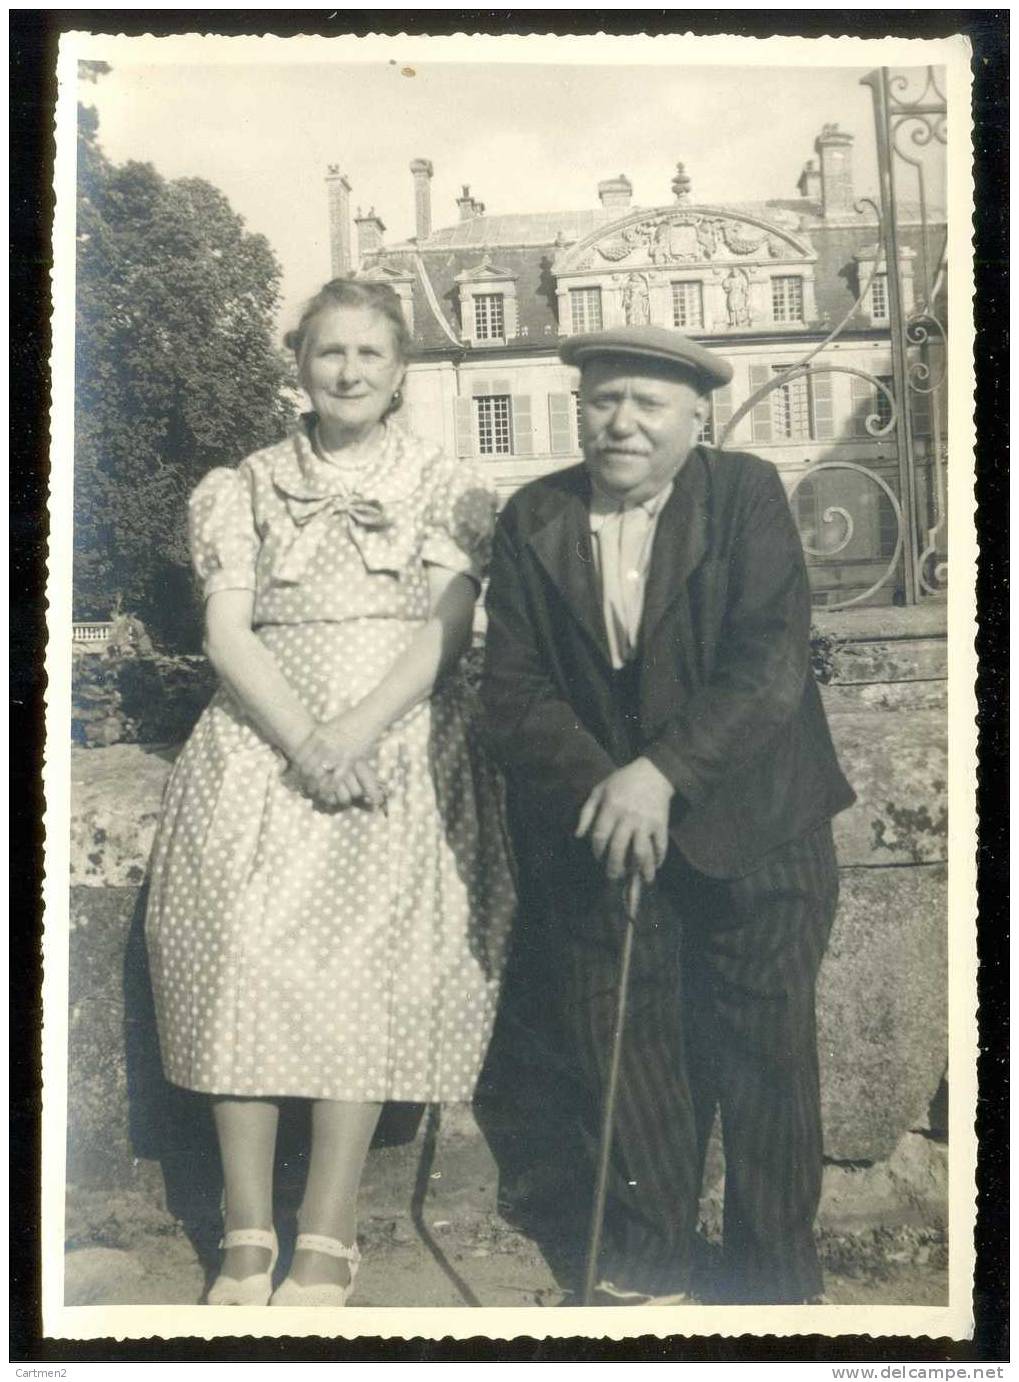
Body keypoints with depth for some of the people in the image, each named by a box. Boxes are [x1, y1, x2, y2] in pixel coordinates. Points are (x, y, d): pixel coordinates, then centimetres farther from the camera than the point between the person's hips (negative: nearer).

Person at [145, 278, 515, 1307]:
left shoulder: (448, 490, 12)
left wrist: (357, 730, -15)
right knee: (245, 953, -15)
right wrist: (303, 741, -13)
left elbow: (446, 633, 1)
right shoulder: (242, 490, 14)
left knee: (364, 961, -16)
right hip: (263, 743, 1)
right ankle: (247, 1233, -9)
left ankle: (328, 1236, -11)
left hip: (402, 750, -1)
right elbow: (227, 633, 4)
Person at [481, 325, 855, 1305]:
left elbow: (772, 662, -14)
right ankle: (646, 1270, 26)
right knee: (619, 1053, 7)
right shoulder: (532, 521, 2)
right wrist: (600, 784, -19)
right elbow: (511, 690, -3)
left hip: (749, 829, -2)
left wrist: (663, 770, -24)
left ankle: (776, 1283, 22)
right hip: (593, 828, 2)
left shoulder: (748, 496, -5)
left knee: (766, 1056, 4)